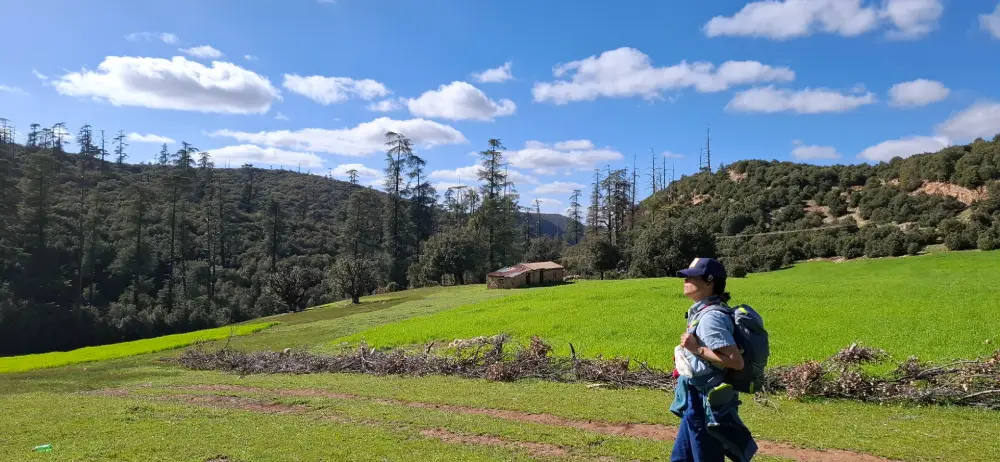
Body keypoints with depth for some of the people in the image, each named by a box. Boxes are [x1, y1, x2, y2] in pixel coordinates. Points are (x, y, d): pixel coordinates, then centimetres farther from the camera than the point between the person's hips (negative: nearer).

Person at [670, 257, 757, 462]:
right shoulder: (701, 313, 8)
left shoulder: (710, 317, -22)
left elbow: (736, 361, -26)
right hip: (698, 401, 10)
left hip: (707, 402, -10)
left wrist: (697, 349, -23)